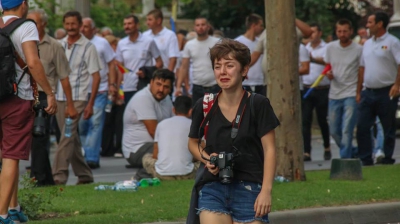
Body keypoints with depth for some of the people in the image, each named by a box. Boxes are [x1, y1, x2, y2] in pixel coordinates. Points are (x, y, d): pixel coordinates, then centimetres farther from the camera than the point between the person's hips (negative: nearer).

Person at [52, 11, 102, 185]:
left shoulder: (88, 47, -3)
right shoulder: (59, 45, 10)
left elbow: (96, 76, -4)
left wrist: (91, 104, -10)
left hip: (77, 98, -5)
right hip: (59, 98, 5)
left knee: (67, 136, -13)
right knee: (72, 138, 10)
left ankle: (59, 176, -16)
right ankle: (84, 174, 20)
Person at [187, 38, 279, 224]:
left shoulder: (258, 104, -4)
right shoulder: (204, 106, 4)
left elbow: (269, 149, -4)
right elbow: (193, 142, 20)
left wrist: (266, 191, -12)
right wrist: (207, 159, -2)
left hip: (249, 189, -2)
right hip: (213, 189, 2)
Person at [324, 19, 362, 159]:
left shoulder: (358, 50, -7)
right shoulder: (330, 48, 5)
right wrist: (328, 73, -5)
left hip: (351, 95, -5)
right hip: (334, 95, 5)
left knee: (346, 130, -13)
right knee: (334, 131, 9)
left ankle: (345, 159, -8)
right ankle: (353, 152, 28)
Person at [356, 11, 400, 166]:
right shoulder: (367, 44, 15)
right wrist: (358, 91, 14)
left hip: (386, 92, -6)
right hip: (368, 92, 6)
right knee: (362, 127, 0)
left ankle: (387, 157, 10)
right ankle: (365, 159, 4)